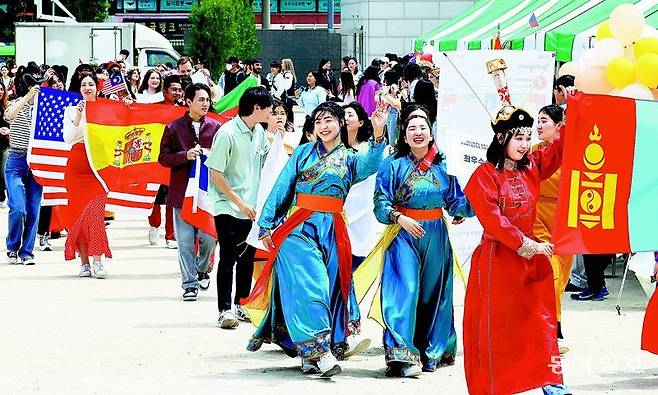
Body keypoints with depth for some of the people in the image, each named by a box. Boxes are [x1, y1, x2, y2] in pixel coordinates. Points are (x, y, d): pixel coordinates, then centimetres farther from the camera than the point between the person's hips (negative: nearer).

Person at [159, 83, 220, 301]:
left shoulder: (216, 128, 5)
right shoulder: (174, 128, 3)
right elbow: (163, 158, 3)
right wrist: (185, 155, -12)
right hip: (182, 191, 0)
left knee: (209, 237, -1)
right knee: (185, 240, 0)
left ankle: (201, 269, 28)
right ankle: (190, 284, 8)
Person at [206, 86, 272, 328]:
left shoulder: (259, 132, 7)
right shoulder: (228, 133, -15)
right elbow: (215, 174, -15)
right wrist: (240, 203, -15)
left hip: (251, 207, 7)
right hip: (228, 207, -7)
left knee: (247, 258, 11)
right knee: (228, 258, -5)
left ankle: (241, 305, 22)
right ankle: (224, 311, 0)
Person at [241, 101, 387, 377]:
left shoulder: (350, 159, 13)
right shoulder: (304, 152, 12)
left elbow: (369, 165, -11)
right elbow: (281, 189, 9)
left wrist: (378, 135, -27)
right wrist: (267, 224, 2)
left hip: (331, 229, 2)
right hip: (298, 225, -2)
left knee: (331, 284, -3)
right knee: (307, 281, -15)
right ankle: (318, 349, -22)